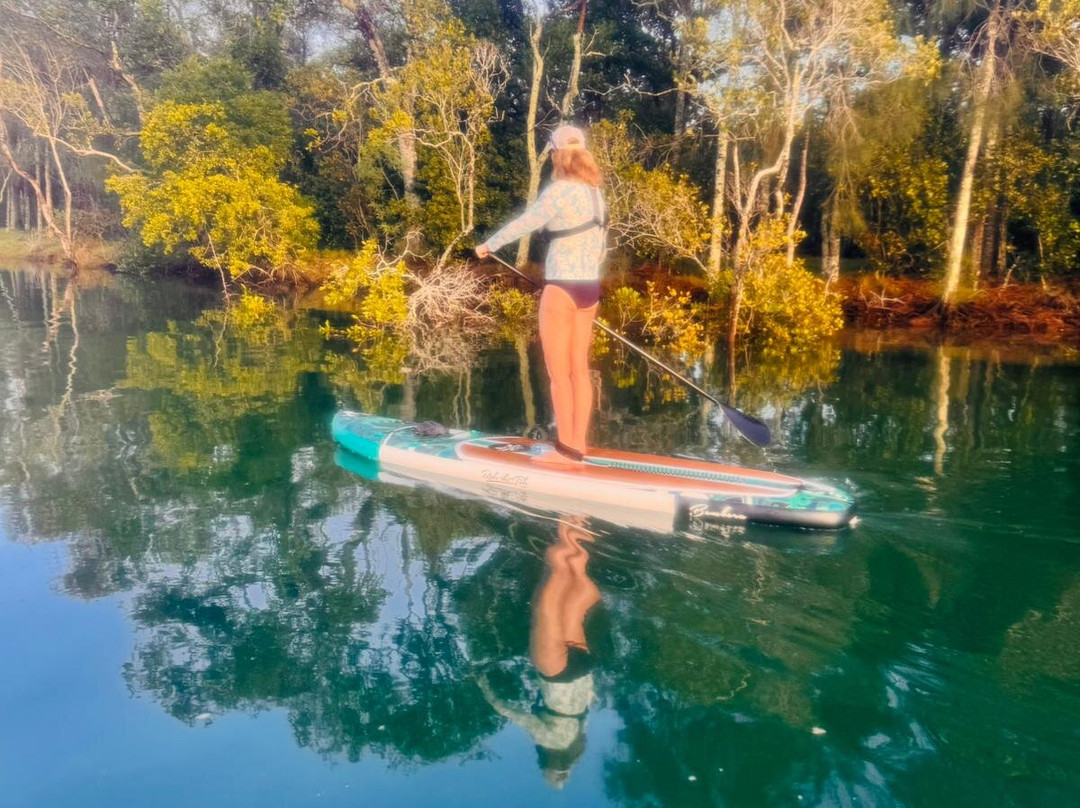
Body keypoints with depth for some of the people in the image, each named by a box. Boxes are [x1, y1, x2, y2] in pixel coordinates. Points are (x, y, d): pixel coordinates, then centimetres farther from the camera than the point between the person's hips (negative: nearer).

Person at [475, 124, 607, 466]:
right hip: (590, 288, 8)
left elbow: (524, 222, -12)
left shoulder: (560, 190, -13)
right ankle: (578, 446, 17)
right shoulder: (595, 192, 11)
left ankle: (565, 449, 6)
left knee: (558, 373, 0)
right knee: (580, 370, 11)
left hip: (562, 289, -8)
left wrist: (489, 245, 3)